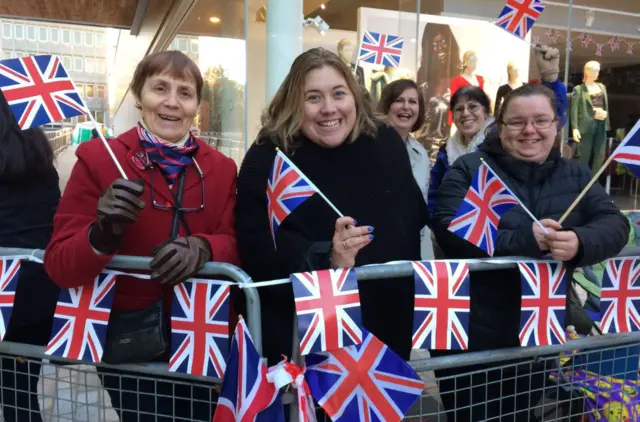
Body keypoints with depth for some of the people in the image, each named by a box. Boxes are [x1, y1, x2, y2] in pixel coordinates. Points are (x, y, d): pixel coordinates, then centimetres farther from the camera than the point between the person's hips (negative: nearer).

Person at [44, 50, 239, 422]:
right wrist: (101, 234, -31)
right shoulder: (97, 158, -7)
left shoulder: (222, 167, 2)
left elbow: (234, 244, 0)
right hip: (127, 338, -2)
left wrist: (202, 248, -23)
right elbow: (59, 266, -10)